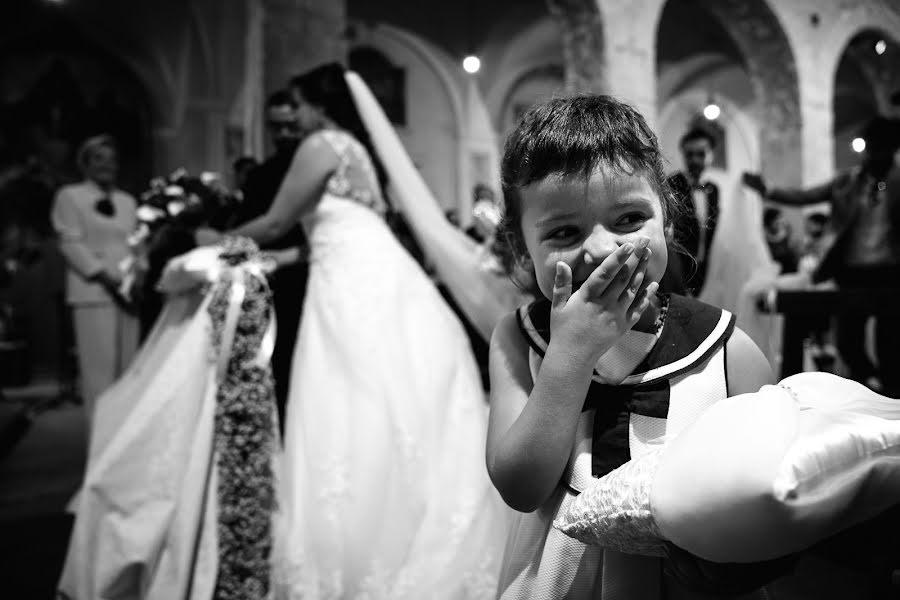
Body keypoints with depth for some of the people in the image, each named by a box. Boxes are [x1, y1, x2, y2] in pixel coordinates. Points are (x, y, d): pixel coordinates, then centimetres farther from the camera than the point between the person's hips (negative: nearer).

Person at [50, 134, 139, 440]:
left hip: (128, 293, 5)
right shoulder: (69, 196, 7)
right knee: (100, 369, -9)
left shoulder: (128, 201, 22)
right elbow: (71, 244, -4)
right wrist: (106, 276, -14)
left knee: (128, 368, 4)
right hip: (93, 292, -5)